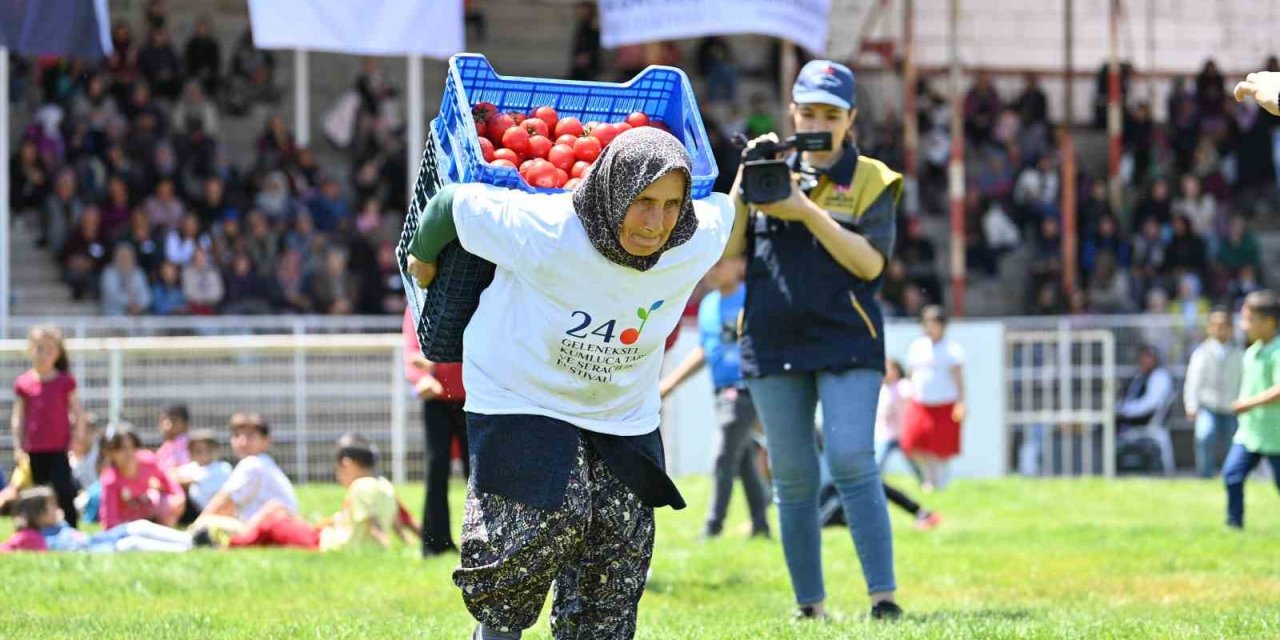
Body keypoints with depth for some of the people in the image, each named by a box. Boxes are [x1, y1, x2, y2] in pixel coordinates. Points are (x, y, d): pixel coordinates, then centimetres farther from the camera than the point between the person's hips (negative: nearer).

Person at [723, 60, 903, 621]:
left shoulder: (871, 180, 4)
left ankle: (883, 596, -18)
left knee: (853, 462, -17)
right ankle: (810, 607, 10)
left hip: (846, 343, -3)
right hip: (773, 342, 3)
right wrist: (743, 186, -8)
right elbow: (727, 250, 5)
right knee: (792, 478, 4)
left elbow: (870, 262, -9)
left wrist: (806, 211, -16)